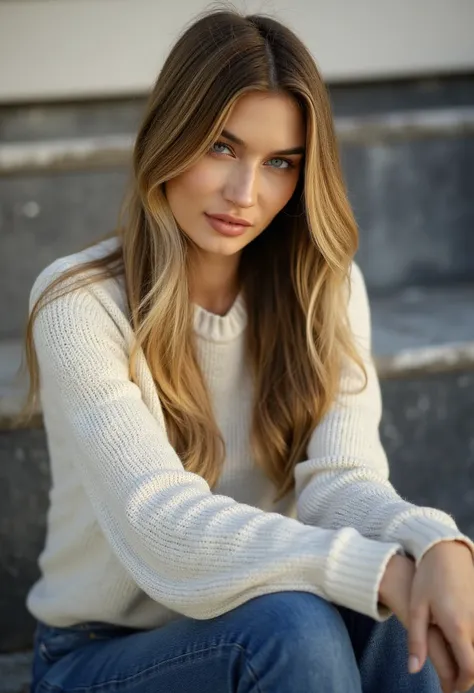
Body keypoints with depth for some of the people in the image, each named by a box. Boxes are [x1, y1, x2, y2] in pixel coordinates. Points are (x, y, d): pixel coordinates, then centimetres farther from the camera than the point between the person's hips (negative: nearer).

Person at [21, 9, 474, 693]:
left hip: (256, 625, 4)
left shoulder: (327, 290, -2)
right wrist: (380, 567, -41)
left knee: (398, 609, -28)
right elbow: (163, 524, -28)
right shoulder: (81, 306, -17)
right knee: (294, 625, -34)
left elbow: (340, 479, -16)